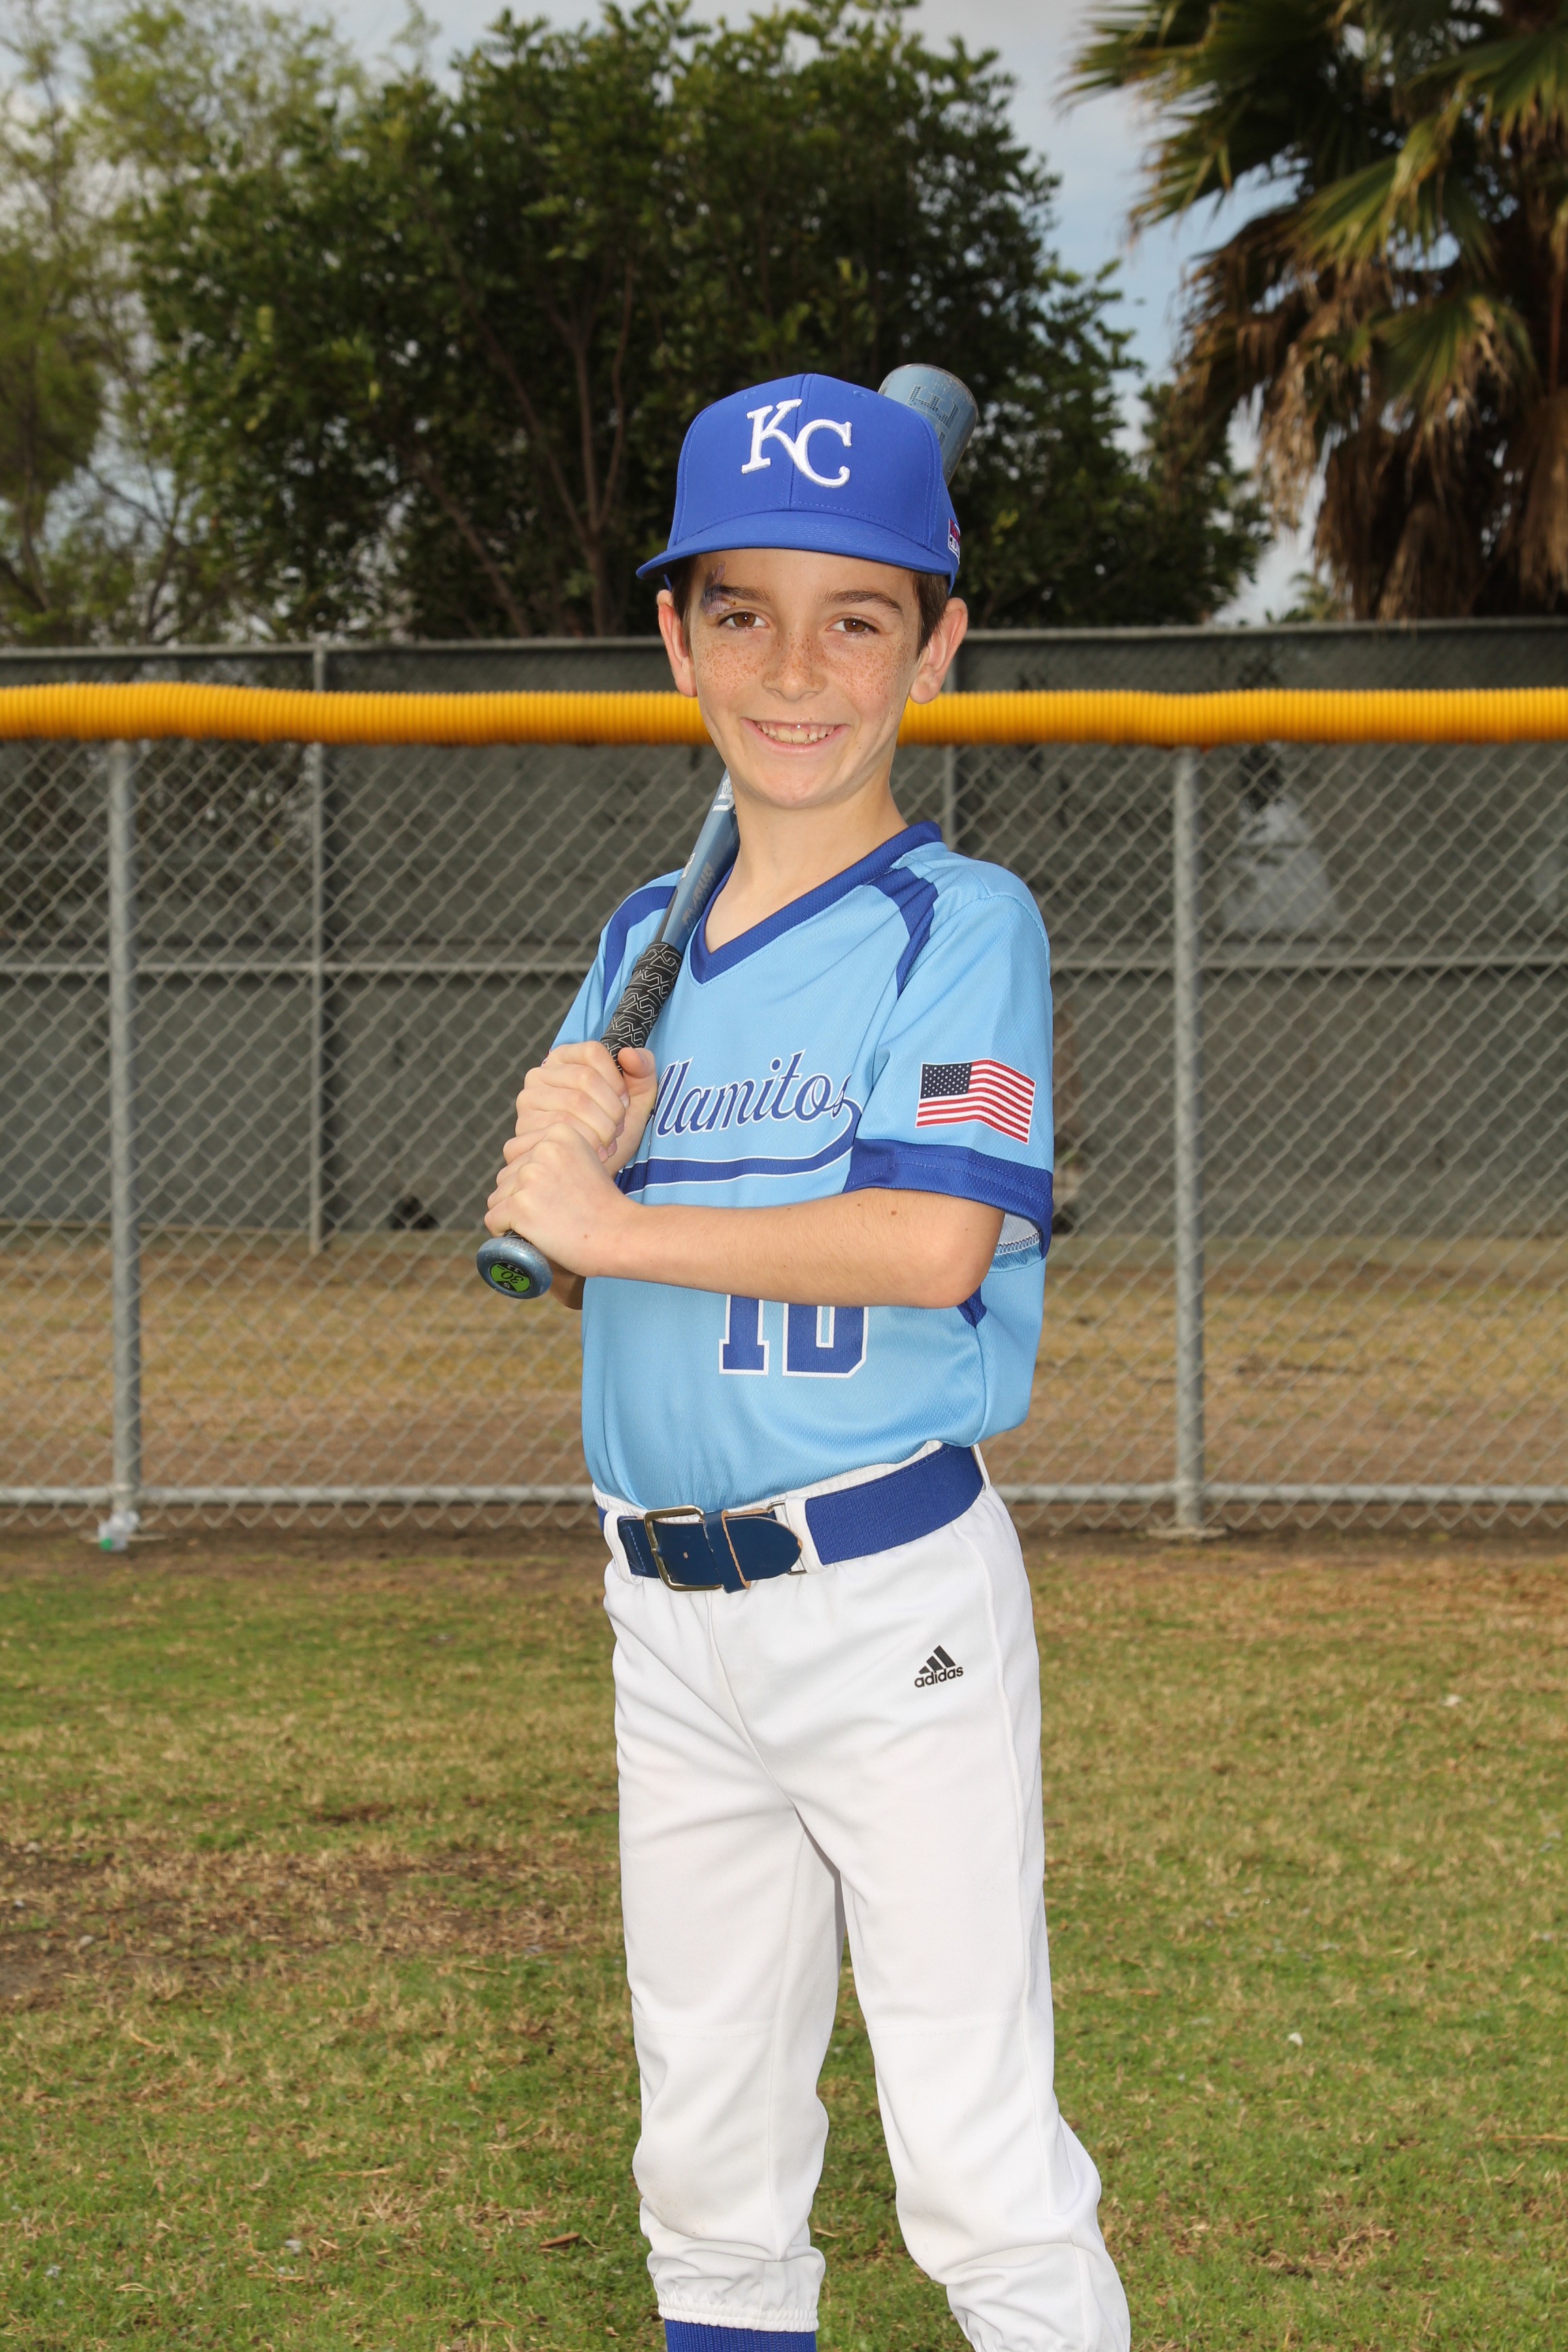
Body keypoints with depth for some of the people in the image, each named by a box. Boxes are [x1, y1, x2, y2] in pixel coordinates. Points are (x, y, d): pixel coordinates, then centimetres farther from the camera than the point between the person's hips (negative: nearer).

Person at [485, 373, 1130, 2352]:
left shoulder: (962, 926, -9)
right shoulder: (645, 939, 11)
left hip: (890, 1596, -6)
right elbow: (571, 1266, 14)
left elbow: (936, 1238, -24)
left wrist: (605, 1216, -16)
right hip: (670, 1610, 6)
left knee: (984, 2178, -7)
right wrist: (565, 1139, -9)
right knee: (708, 2161, 15)